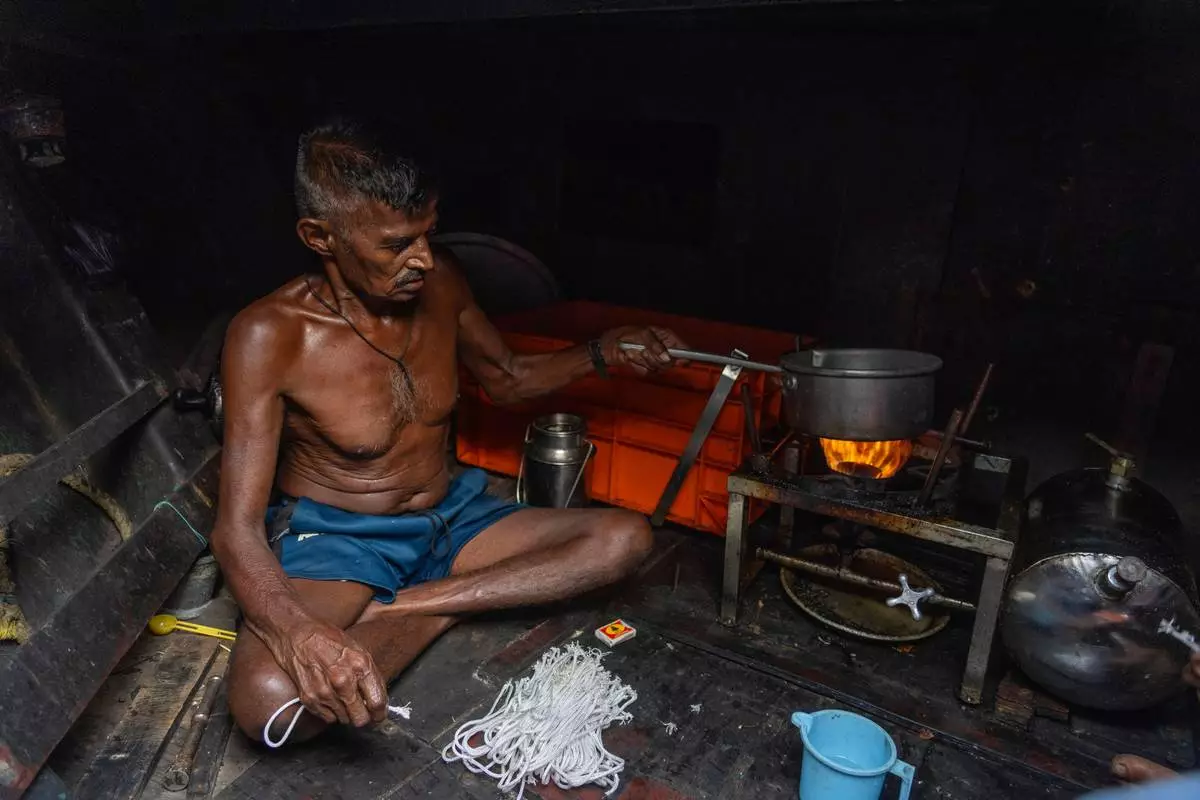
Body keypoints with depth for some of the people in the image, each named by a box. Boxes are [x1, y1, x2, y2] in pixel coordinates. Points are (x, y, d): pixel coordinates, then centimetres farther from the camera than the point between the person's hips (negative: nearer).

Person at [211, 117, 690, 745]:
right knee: (269, 702, -36)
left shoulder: (438, 282, -5)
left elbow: (508, 379, 12)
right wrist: (300, 633, -43)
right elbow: (237, 528, -22)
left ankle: (395, 608, -17)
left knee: (626, 538, -13)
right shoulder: (269, 335, -20)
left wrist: (602, 353, -5)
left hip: (448, 518, 6)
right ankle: (443, 610, -12)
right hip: (333, 538, -5)